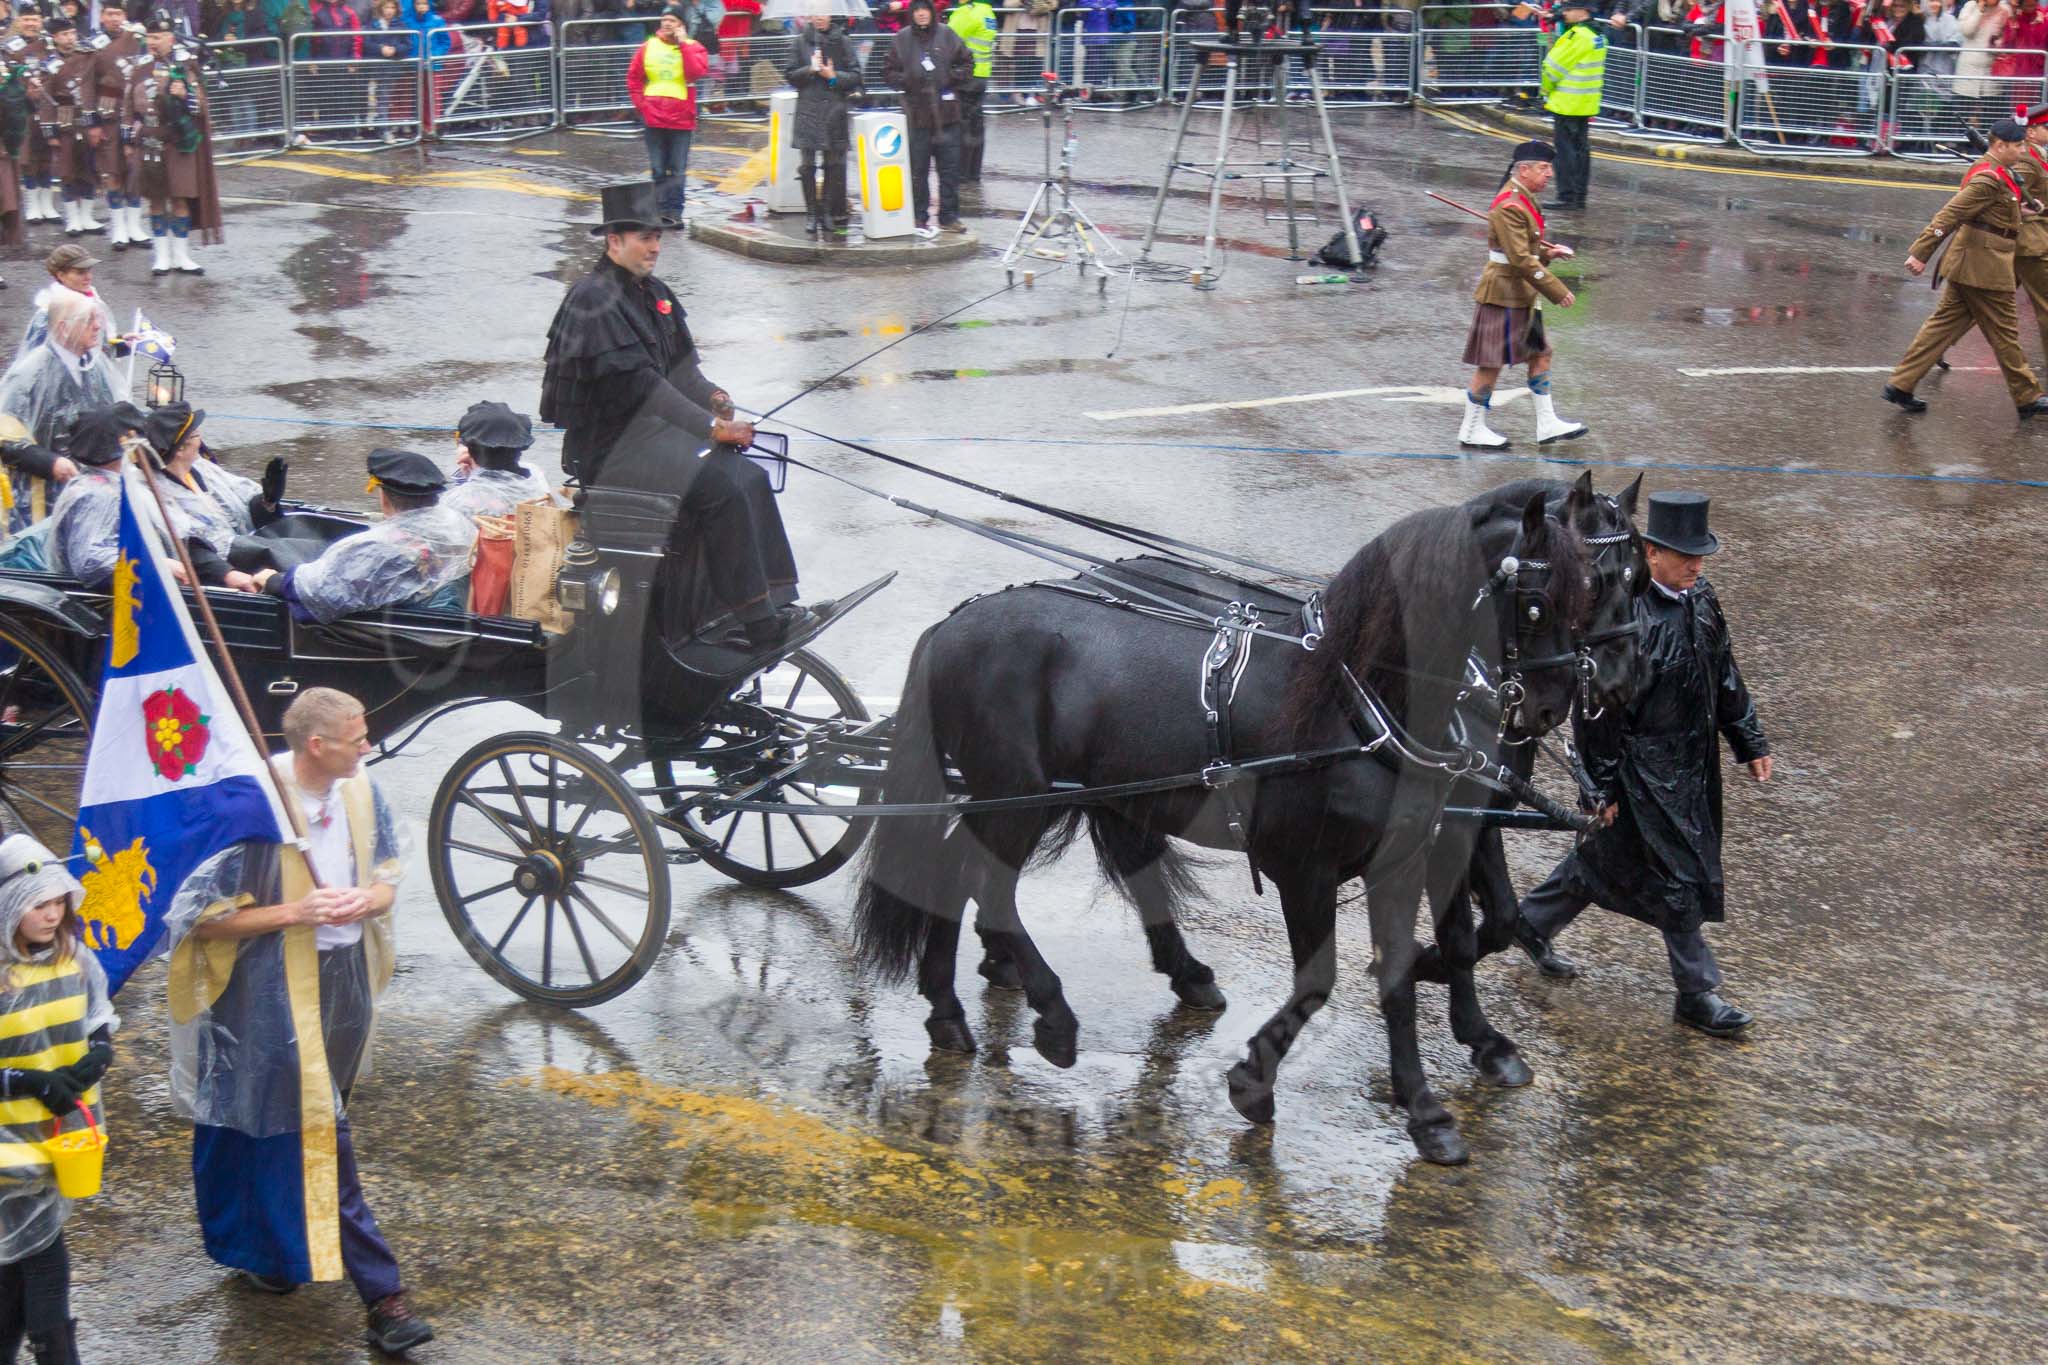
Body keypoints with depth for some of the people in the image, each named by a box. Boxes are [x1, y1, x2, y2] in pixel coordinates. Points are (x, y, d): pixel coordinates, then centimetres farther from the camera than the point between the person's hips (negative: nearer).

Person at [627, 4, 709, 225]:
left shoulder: (693, 47, 1)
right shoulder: (649, 47, 7)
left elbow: (696, 73, -17)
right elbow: (633, 78, 12)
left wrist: (683, 44, -16)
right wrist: (641, 104, 2)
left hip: (681, 119, -2)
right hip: (653, 118, 2)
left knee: (678, 171, 0)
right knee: (658, 170, 5)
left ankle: (675, 212, 5)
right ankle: (661, 210, 12)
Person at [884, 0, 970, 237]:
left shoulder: (947, 35, 3)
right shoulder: (901, 39, 2)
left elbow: (967, 64, 10)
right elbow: (888, 73, 7)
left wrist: (952, 78, -6)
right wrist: (907, 81, -10)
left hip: (947, 113, 1)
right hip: (917, 113, -1)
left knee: (950, 168, 3)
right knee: (918, 170, 3)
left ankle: (949, 217, 11)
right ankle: (919, 218, 11)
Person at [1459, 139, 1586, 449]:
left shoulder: (1521, 200, 12)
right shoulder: (1509, 206, -21)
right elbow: (1520, 260, -25)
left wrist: (1546, 252, 6)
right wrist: (1557, 291, -22)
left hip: (1521, 296, 11)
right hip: (1504, 294, -11)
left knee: (1540, 354, 14)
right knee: (1492, 363, -2)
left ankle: (1547, 424, 20)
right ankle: (1472, 430, 8)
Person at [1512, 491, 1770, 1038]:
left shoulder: (1701, 599, 1)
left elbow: (1724, 675, 14)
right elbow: (1596, 707, -19)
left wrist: (1751, 743, 16)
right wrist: (1602, 784, -16)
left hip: (1690, 762, 8)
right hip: (1643, 766, -8)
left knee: (1609, 854, 21)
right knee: (1679, 875, -1)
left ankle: (1533, 923, 40)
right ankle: (1696, 994, 13)